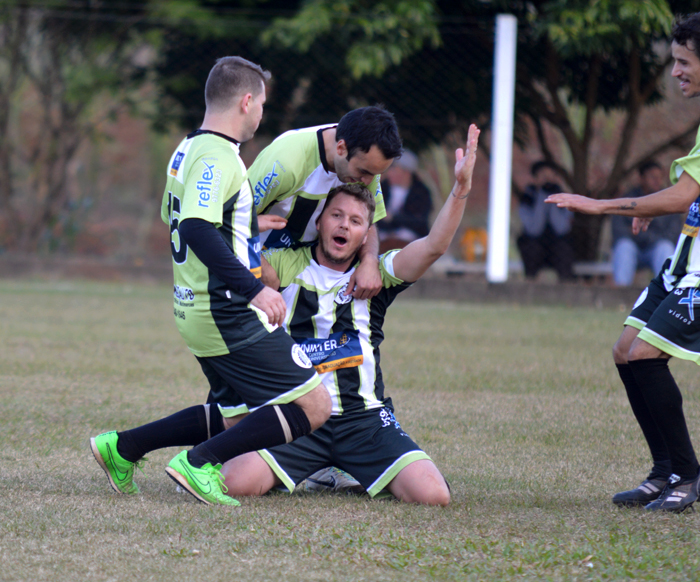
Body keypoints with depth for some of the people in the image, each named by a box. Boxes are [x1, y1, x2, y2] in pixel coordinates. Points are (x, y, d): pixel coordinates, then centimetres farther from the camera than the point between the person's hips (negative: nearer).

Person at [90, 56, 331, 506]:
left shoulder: (188, 150, 14)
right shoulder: (216, 157, -17)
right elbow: (197, 229, -28)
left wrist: (249, 225, 38)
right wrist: (254, 289, -30)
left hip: (196, 311, 10)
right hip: (230, 315, -10)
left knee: (236, 417, 20)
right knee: (314, 406, -9)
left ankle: (124, 447, 17)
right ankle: (200, 462, -14)